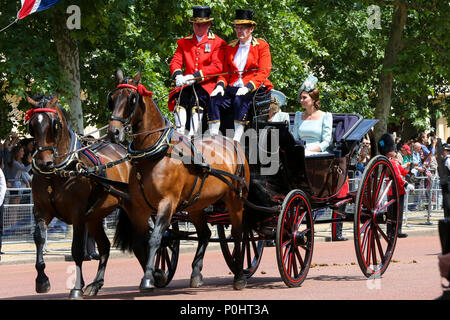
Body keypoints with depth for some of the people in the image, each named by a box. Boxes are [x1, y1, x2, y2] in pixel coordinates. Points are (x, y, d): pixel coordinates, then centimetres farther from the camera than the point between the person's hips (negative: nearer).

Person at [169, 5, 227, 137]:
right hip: (187, 84, 3)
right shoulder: (184, 42, 19)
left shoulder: (218, 43, 5)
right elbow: (175, 61, 13)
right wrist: (178, 75, -12)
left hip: (207, 83, -3)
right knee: (181, 98, -29)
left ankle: (193, 135, -38)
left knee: (197, 99, -33)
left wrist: (195, 76, -17)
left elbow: (217, 66, -6)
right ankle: (179, 134, -33)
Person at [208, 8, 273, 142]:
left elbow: (264, 72, -5)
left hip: (253, 89, -5)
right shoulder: (230, 47, 20)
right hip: (232, 88, 5)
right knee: (214, 100, -23)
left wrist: (248, 87, -20)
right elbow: (225, 71, 20)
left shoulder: (262, 46, 4)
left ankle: (237, 140, -37)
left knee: (240, 100, -37)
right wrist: (220, 85, -3)